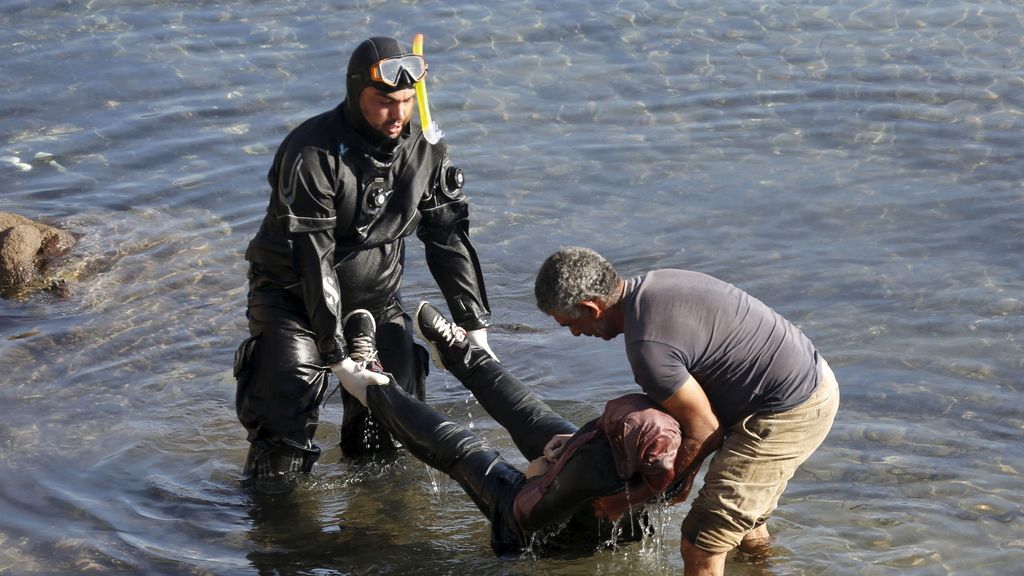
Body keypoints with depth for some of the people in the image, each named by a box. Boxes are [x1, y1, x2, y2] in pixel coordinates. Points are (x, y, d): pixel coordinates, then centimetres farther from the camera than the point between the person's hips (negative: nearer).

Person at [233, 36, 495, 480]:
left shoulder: (424, 151, -8)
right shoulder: (312, 154, -26)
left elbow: (449, 239, 0)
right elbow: (313, 261, -28)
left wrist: (475, 329, -5)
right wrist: (338, 358, -30)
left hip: (376, 300, 5)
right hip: (295, 297, -5)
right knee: (286, 425, -12)